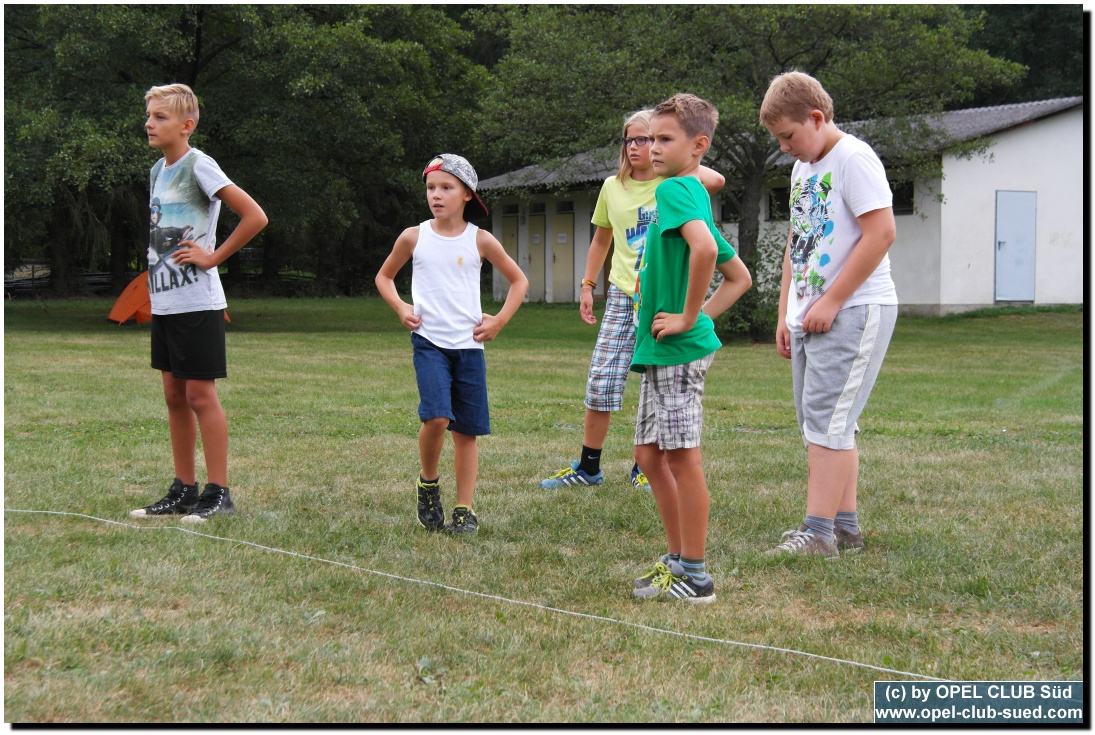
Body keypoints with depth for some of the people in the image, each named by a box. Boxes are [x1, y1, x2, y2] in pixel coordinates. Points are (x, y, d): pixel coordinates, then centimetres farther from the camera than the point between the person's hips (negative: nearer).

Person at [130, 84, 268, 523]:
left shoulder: (199, 166, -12)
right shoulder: (158, 170, 12)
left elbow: (255, 217, -18)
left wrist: (213, 257, -13)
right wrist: (155, 280, 14)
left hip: (196, 302, -8)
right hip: (163, 301, 8)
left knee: (200, 394, -5)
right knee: (174, 395, 11)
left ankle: (218, 493, 1)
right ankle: (183, 490, 19)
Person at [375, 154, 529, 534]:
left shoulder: (480, 241, 1)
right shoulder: (414, 237, 2)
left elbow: (519, 280, 13)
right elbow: (384, 277, 17)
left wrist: (499, 320, 3)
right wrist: (400, 308, 0)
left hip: (469, 344, 1)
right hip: (428, 341, -1)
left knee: (467, 429, 4)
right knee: (436, 417, -20)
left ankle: (464, 510, 15)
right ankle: (428, 483, 6)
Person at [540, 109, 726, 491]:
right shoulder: (612, 187, 9)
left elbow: (716, 181, -24)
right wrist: (587, 286, 17)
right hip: (622, 297, 3)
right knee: (601, 383, -2)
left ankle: (645, 467, 16)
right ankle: (588, 466, 9)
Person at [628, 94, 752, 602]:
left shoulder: (675, 189, -12)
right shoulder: (692, 197, 18)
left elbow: (705, 247, -33)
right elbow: (740, 277, 25)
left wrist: (689, 318, -25)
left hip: (678, 350, -10)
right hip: (658, 350, 10)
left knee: (681, 457, -5)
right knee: (649, 455, 15)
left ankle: (695, 576, 2)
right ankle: (679, 559, 24)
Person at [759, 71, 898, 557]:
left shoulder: (853, 159, -11)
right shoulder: (803, 169, 17)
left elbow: (881, 233, -19)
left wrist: (830, 302, -18)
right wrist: (786, 313, 15)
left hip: (854, 311, -10)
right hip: (810, 316, 10)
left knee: (827, 420, -13)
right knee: (824, 424, 10)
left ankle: (818, 531, -12)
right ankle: (846, 526, 16)